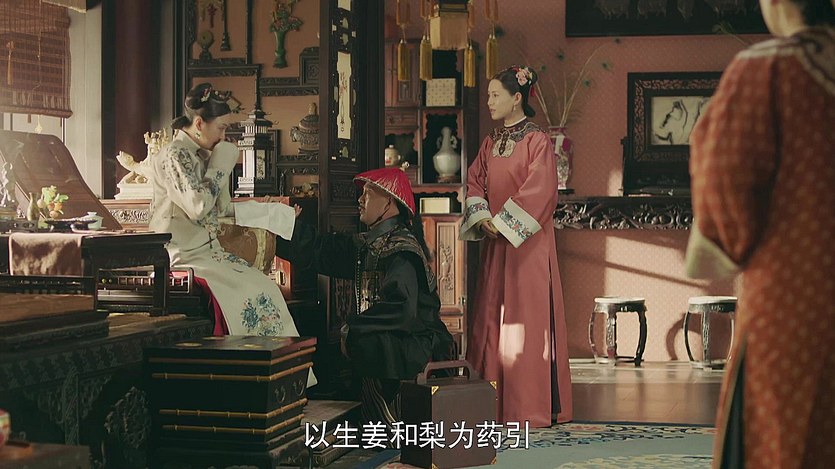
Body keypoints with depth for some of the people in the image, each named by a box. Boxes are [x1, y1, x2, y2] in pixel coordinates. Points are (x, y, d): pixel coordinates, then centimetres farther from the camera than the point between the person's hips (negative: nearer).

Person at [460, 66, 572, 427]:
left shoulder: (537, 141, -7)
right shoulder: (490, 143, 14)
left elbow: (539, 191, -15)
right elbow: (475, 181, 12)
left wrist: (503, 222, -15)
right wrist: (483, 219, -5)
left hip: (527, 242, -7)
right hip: (495, 242, 7)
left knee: (527, 316, -6)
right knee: (491, 315, 5)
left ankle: (531, 405, -2)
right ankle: (494, 401, 11)